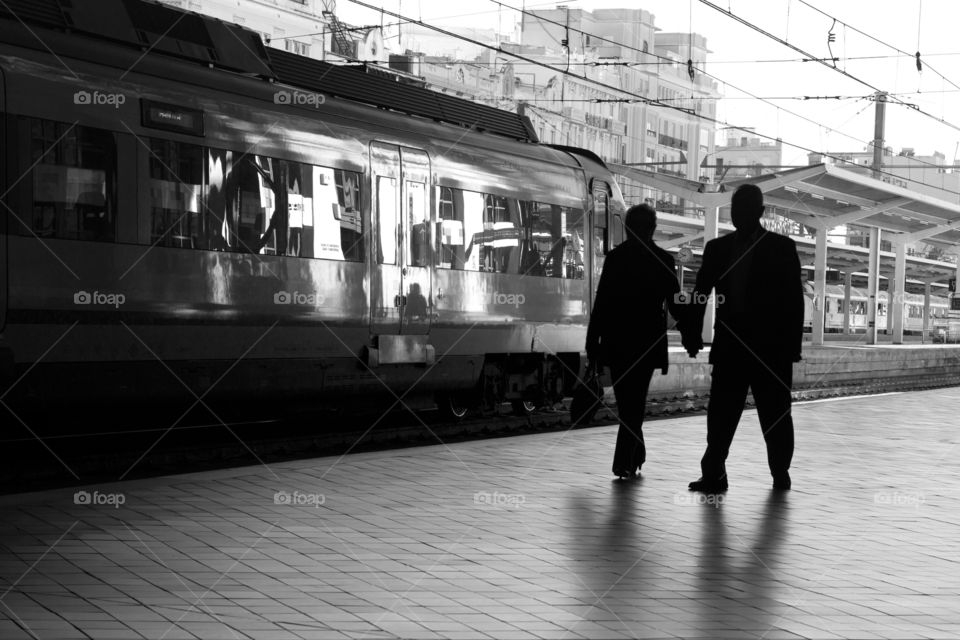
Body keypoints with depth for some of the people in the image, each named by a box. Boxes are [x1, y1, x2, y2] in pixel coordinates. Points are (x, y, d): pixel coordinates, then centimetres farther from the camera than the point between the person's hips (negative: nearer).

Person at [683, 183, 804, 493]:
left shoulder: (782, 247, 1)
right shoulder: (717, 248, 9)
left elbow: (794, 299, -2)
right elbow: (700, 294, 7)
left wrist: (792, 345, -8)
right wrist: (693, 335, -4)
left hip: (771, 348, -2)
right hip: (729, 346, 2)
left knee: (775, 415, 7)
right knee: (720, 413, -3)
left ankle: (780, 473, 21)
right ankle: (713, 474, -1)